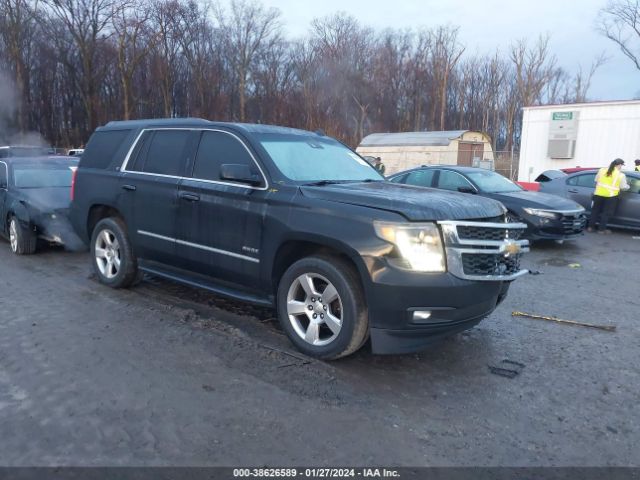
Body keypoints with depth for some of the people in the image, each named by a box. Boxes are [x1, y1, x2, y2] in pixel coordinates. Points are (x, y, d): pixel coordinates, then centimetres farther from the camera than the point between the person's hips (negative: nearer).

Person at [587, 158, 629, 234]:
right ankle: (602, 229, 8)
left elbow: (596, 180, 12)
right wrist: (628, 186, 21)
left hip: (599, 194, 3)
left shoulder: (602, 170, 6)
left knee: (595, 211, 13)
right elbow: (623, 187, 1)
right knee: (606, 213, 6)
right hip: (611, 196, -3)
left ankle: (590, 227, 16)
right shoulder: (620, 175, -3)